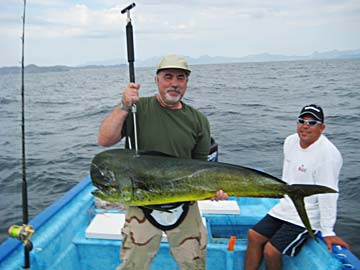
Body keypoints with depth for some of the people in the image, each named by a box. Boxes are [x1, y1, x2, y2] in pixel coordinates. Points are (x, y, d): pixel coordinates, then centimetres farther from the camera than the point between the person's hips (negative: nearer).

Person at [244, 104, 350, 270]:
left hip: (305, 218, -8)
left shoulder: (327, 154, -22)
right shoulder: (290, 141, 4)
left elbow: (327, 195, -23)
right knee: (254, 236, 6)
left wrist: (328, 232, -20)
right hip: (285, 208, 8)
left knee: (271, 251, -14)